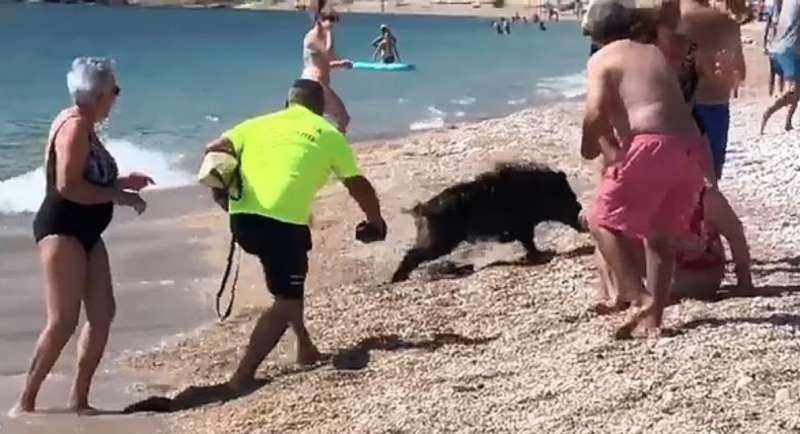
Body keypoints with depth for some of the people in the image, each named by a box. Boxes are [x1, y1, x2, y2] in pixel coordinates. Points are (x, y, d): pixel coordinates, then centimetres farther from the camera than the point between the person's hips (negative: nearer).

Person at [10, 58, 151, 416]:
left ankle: (78, 400, 13)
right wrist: (121, 197, -17)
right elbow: (68, 186, -23)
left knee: (102, 313, 7)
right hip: (61, 230, -10)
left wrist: (122, 182, 17)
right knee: (63, 322, -11)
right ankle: (24, 404, -2)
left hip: (85, 232, 10)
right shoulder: (75, 126, -15)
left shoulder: (84, 126, 15)